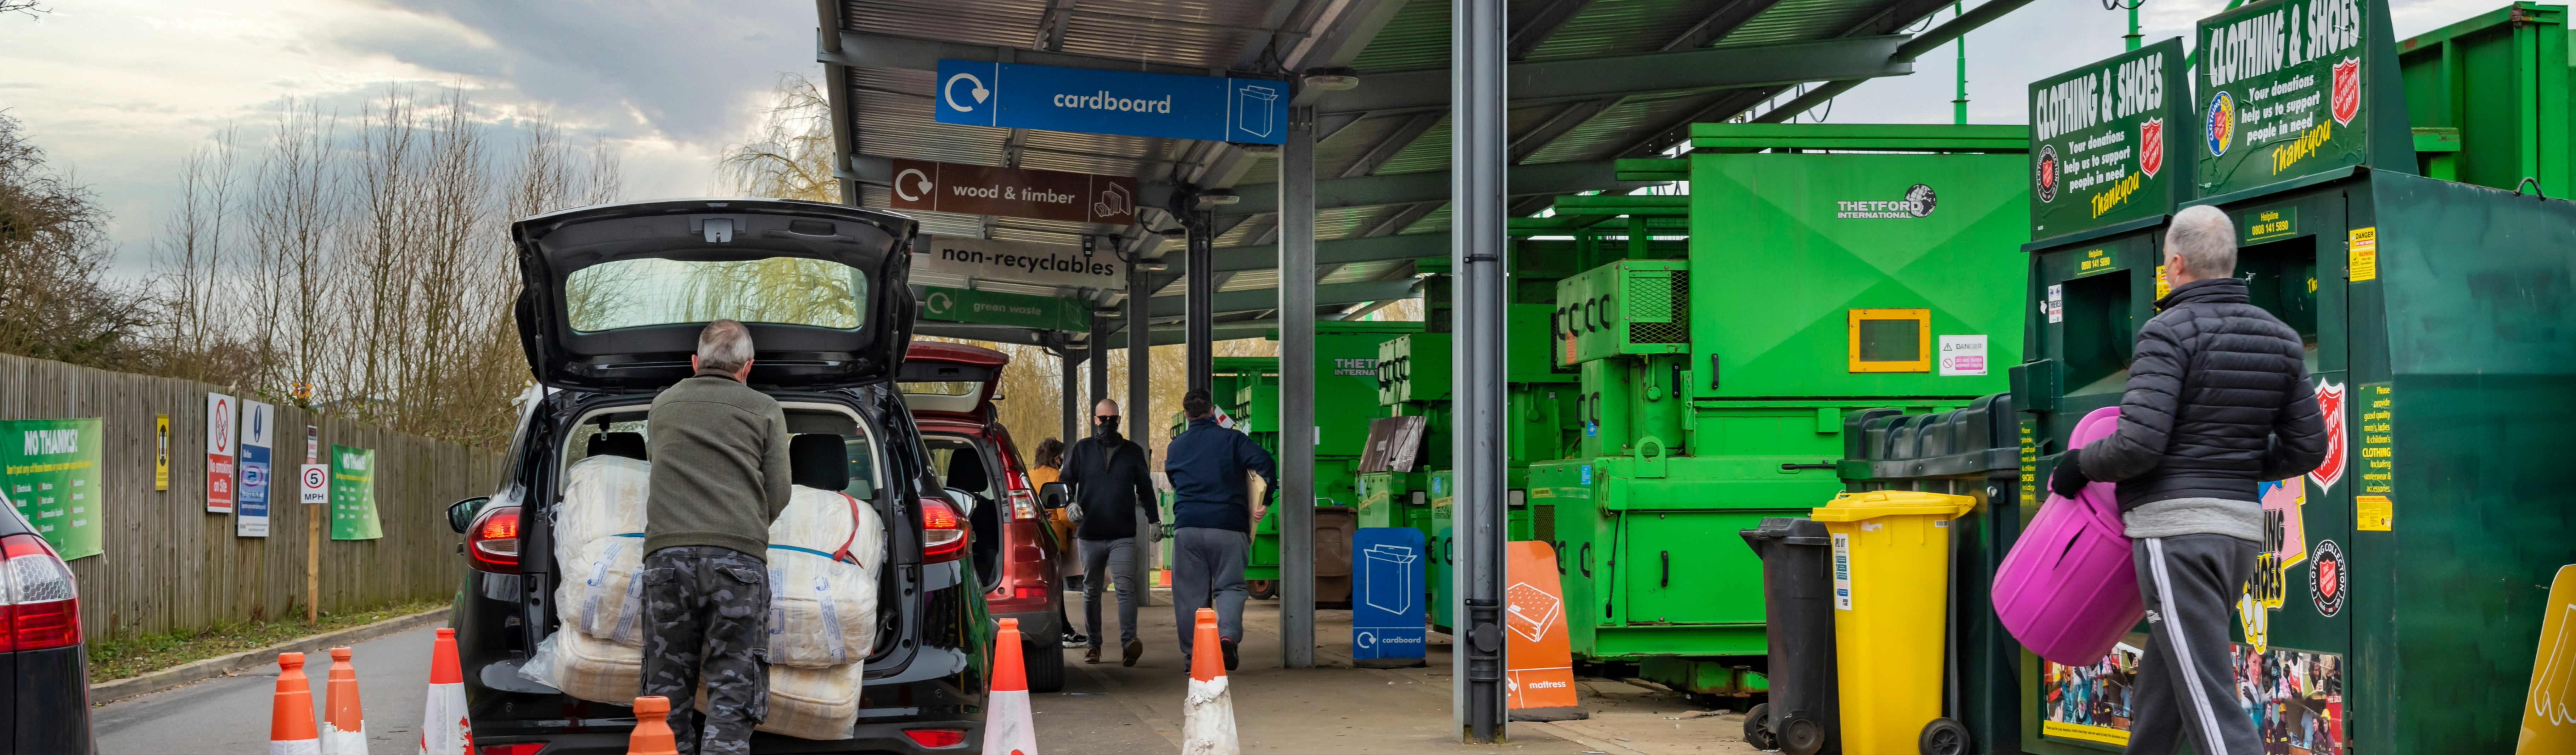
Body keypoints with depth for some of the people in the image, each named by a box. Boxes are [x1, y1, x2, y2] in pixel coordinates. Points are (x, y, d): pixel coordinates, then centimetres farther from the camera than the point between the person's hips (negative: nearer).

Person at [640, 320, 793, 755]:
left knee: (667, 687, 8)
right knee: (733, 690, -3)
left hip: (667, 552, 2)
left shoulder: (663, 405, 22)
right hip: (739, 555, -2)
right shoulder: (764, 411, 13)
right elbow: (778, 495, 10)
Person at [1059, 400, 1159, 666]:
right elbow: (1066, 481, 8)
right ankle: (1093, 645, 18)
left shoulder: (1133, 452, 10)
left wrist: (1154, 519, 11)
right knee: (1091, 591, 9)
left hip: (1123, 535, -1)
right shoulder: (1082, 450, 8)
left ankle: (1128, 642, -24)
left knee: (1126, 587, -15)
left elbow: (1145, 488, 17)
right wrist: (1070, 504, -12)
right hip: (1090, 534, 1)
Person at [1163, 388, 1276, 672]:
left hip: (1187, 525, 2)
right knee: (1230, 585, 3)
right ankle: (1228, 634, -22)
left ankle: (1193, 655, 7)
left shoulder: (1176, 447, 14)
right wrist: (1265, 501, -6)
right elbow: (1263, 462, -12)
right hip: (1228, 525, -2)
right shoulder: (1232, 439, 2)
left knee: (1190, 592, 7)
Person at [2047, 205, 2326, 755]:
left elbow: (2138, 447, -18)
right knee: (2162, 687, 19)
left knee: (2209, 703, -9)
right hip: (2241, 528, 8)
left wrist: (2079, 464, 0)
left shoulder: (2170, 333, -11)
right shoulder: (2280, 338, 10)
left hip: (2177, 527, -8)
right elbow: (2307, 447, 11)